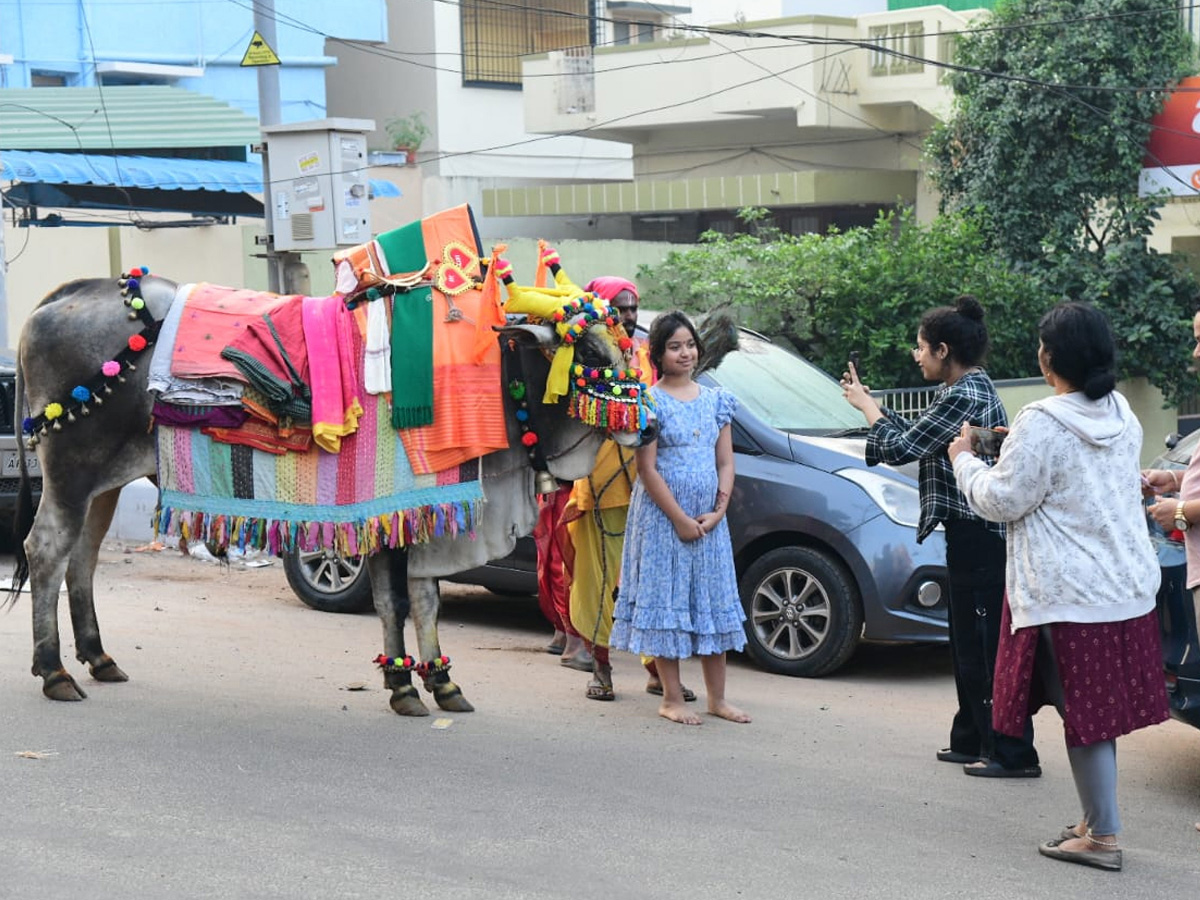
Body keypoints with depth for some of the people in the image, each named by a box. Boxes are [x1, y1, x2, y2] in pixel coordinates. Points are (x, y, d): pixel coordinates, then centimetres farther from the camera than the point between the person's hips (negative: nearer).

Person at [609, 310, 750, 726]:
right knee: (666, 602, -1)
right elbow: (647, 469, -11)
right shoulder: (651, 401, -7)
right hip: (662, 516, -5)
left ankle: (717, 697, 16)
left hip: (709, 520, 5)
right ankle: (672, 699, 7)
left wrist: (718, 511, -5)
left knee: (713, 601, 8)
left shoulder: (715, 399, 9)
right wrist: (681, 519, -13)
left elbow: (726, 462, 9)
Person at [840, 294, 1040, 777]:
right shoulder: (974, 387, 14)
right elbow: (916, 435, 19)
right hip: (972, 534, 11)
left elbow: (900, 448, -15)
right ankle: (972, 741, 25)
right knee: (968, 642, 17)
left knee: (988, 646, -6)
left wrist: (866, 406, -1)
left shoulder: (963, 397, -18)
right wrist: (868, 401, 18)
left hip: (979, 538, -11)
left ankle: (1012, 753, -2)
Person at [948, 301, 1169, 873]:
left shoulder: (1042, 425, -16)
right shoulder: (1122, 417, 9)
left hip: (1069, 595, -8)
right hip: (1127, 588, 8)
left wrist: (965, 462, 5)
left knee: (1081, 712, -1)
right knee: (1099, 710, 15)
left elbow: (1002, 501, -12)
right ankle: (1095, 820, 23)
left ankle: (1102, 837, 3)